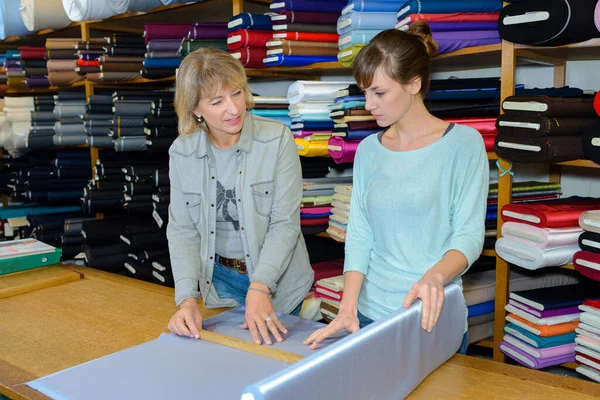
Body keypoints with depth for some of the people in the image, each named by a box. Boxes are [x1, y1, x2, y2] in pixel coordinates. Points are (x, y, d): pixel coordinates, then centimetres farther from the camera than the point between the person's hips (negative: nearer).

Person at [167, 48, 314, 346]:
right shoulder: (181, 152, -8)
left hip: (277, 281, -2)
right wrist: (187, 298, -19)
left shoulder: (277, 139, -17)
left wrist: (260, 287, -30)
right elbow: (182, 230, -6)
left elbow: (285, 224, -18)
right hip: (219, 281, 2)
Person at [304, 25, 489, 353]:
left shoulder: (463, 142, -7)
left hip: (432, 316, -3)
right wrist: (348, 308, -12)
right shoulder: (368, 150, 4)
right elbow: (358, 236, 0)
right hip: (369, 312, 3)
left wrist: (434, 276, -30)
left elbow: (469, 234, -11)